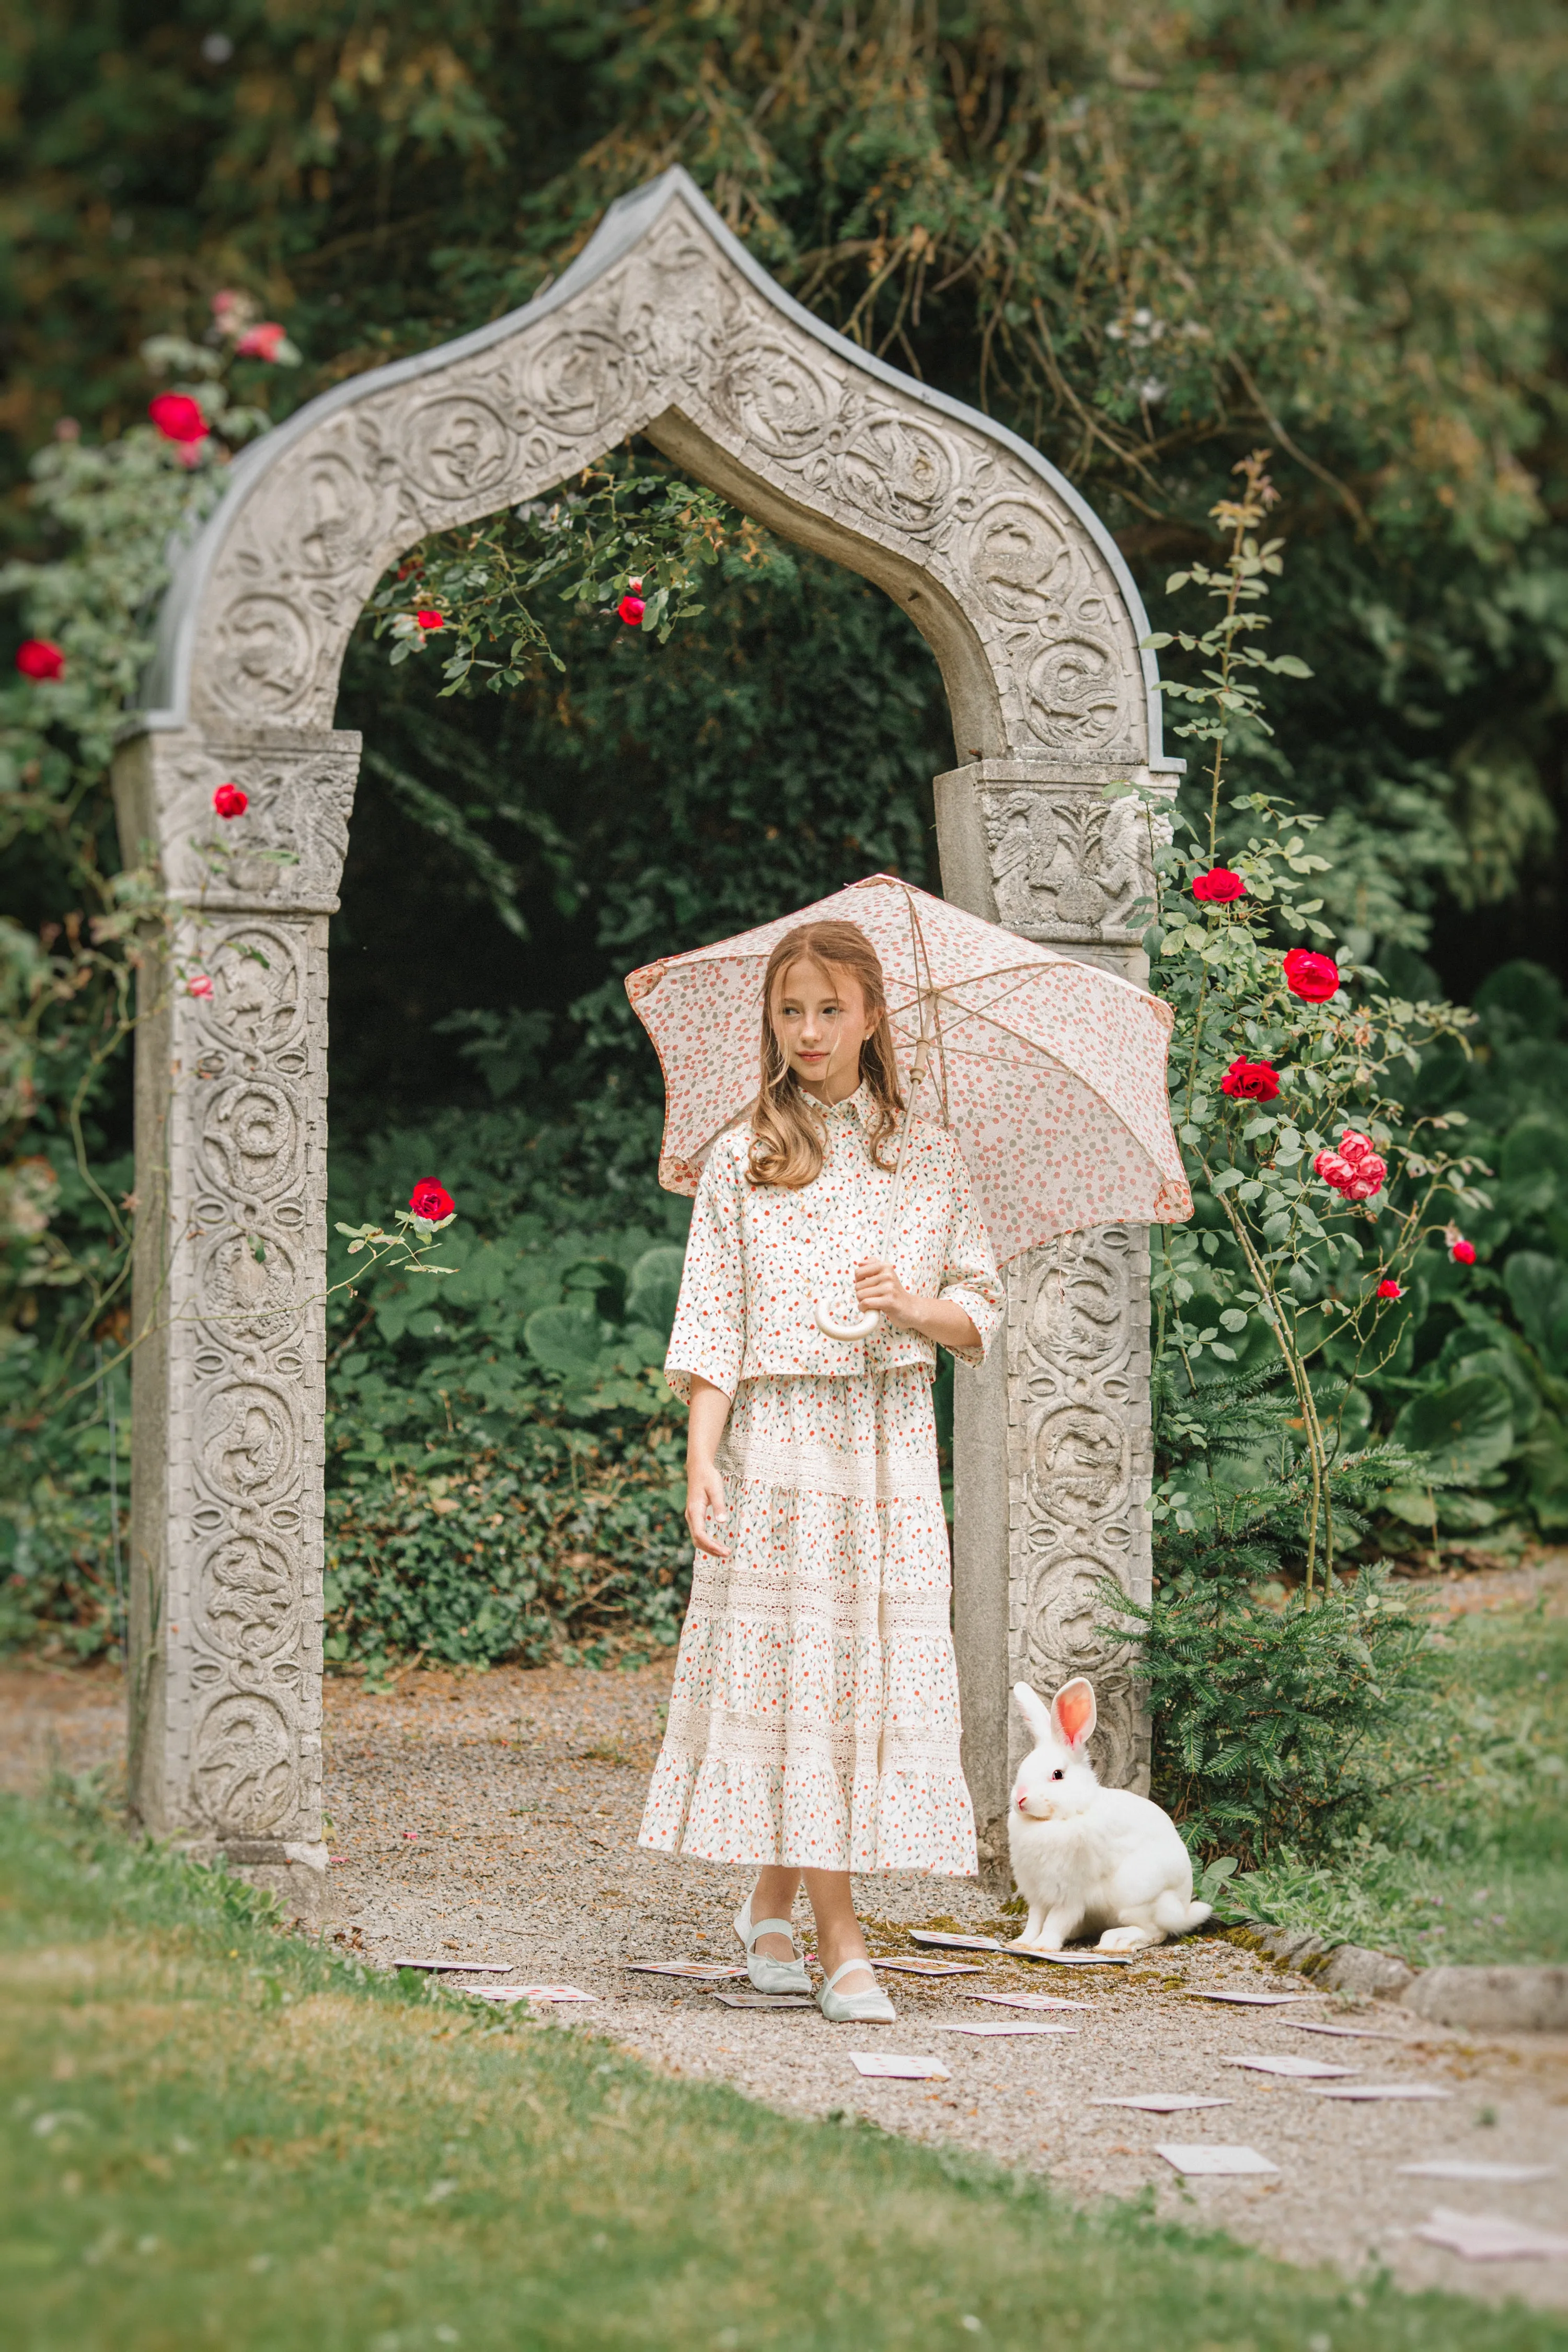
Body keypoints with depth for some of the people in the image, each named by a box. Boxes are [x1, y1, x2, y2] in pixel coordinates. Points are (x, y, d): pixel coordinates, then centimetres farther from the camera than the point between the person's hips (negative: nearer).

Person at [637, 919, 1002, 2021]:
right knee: (795, 1660, -7)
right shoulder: (741, 1164, 5)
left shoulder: (930, 1157, 10)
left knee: (885, 1660, -3)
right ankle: (837, 1937, -3)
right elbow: (712, 1326, 1)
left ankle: (774, 1903, 14)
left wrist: (916, 1306, -10)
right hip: (776, 1443, -2)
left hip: (893, 1443, 2)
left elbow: (981, 1311, 12)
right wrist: (702, 1461, -9)